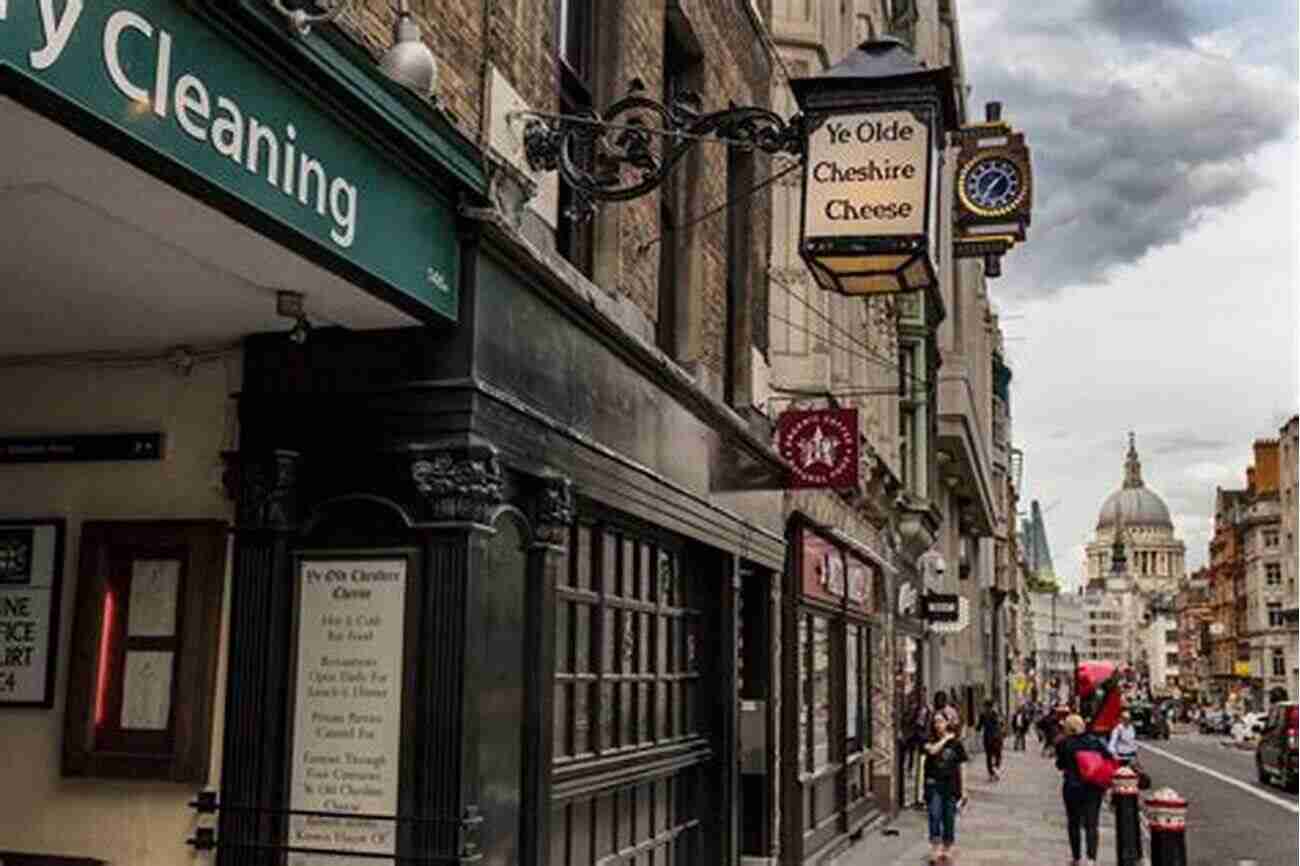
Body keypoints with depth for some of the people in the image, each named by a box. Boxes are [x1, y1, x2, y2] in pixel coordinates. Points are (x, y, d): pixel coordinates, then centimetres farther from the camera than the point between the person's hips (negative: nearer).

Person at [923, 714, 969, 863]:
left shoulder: (955, 743, 2)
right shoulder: (930, 741, 2)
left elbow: (961, 765, 6)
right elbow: (932, 750, -22)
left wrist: (962, 788, 3)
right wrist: (945, 739, -12)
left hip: (951, 785, 1)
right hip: (934, 784, -1)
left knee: (949, 819, 7)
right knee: (935, 817, -12)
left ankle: (946, 850, 22)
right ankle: (934, 851, -12)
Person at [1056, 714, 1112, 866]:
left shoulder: (1064, 744, -9)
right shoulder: (1095, 740, -2)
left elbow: (1060, 765, 0)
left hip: (1072, 788, -1)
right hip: (1094, 789, 2)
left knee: (1073, 824, 14)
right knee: (1091, 824, 3)